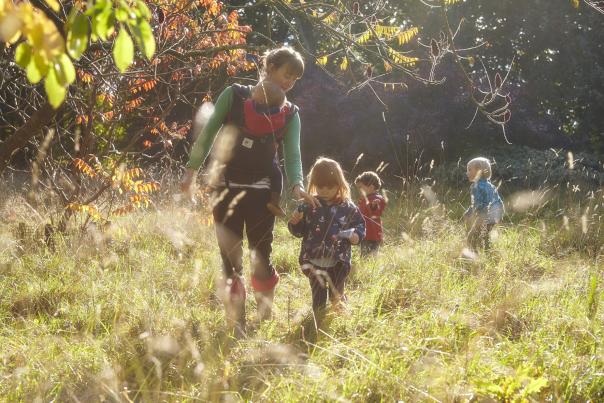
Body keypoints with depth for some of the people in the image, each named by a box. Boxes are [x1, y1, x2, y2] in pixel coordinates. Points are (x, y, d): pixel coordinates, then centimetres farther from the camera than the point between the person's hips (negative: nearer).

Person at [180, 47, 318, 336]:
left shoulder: (290, 114, 7)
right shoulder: (235, 95, 2)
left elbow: (292, 154, -3)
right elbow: (208, 133, 3)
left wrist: (297, 186, -22)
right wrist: (192, 169, -4)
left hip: (261, 190, 1)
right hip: (226, 187, -1)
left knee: (262, 259, -1)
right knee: (231, 261, 2)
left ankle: (265, 323, 9)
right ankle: (236, 329, 6)